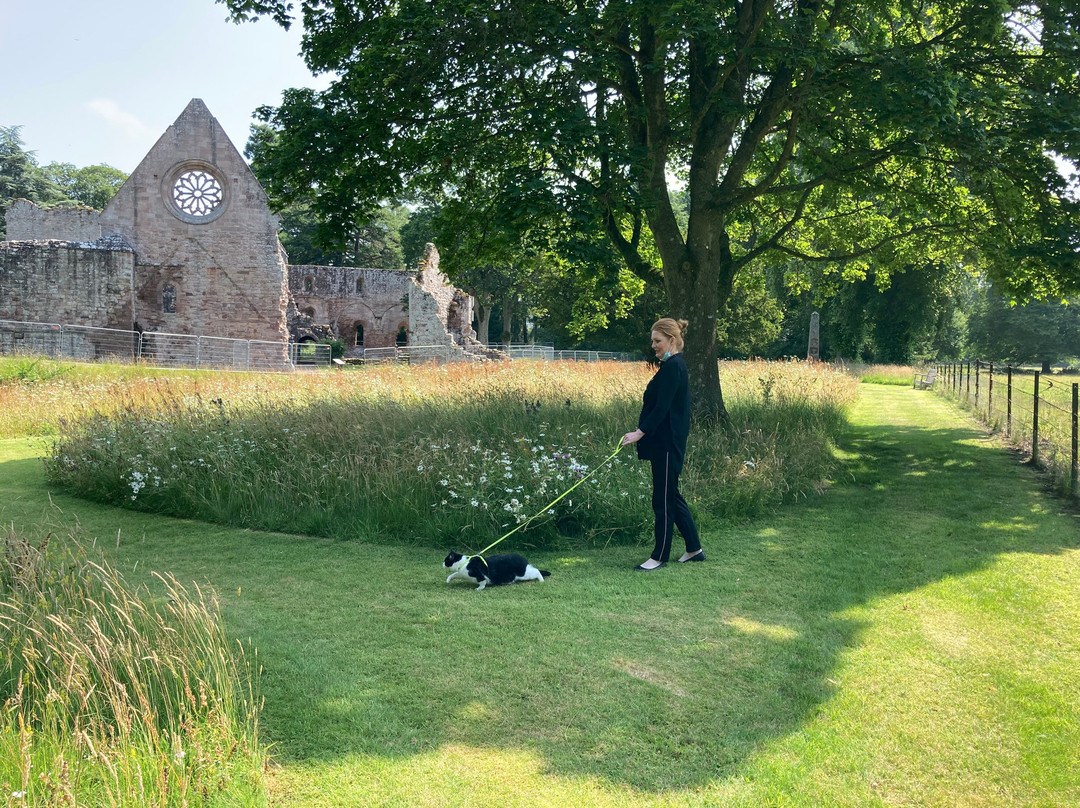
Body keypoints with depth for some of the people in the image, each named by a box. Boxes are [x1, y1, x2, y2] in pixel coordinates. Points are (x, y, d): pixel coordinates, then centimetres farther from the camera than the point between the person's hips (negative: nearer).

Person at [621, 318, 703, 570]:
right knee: (672, 497, 16)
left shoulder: (672, 367, -17)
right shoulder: (675, 365, 15)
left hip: (667, 444, -11)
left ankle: (659, 557, 9)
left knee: (663, 500, -1)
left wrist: (640, 432, -25)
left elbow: (662, 407, -23)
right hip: (665, 443, 11)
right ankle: (694, 549, 25)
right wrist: (643, 433, 21)